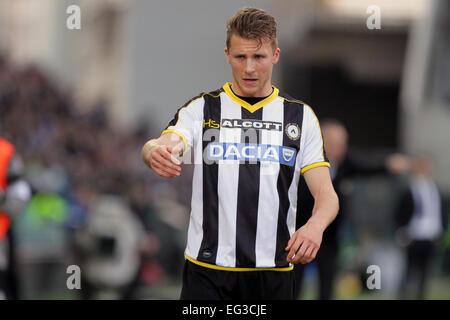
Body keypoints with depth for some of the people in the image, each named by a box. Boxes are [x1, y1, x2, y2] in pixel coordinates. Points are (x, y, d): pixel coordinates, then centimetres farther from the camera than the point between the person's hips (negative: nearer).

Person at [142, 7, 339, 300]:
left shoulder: (301, 116, 7)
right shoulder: (201, 109, 3)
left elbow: (326, 193, 0)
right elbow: (162, 146, -15)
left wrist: (315, 226, -23)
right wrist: (157, 151, -41)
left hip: (273, 273, 2)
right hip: (207, 272, -1)